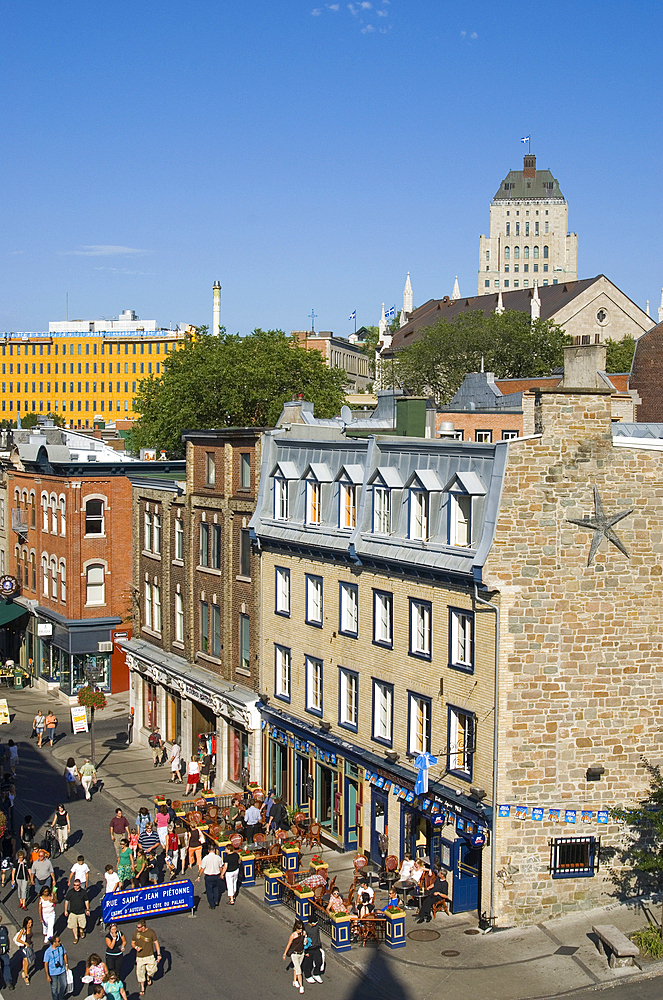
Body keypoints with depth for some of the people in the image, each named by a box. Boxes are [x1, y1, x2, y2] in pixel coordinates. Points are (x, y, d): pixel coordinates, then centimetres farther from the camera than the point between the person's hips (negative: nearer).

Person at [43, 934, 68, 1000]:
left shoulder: (61, 947, -11)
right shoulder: (48, 952, -25)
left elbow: (64, 954, 9)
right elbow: (45, 964, -18)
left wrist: (66, 964, 11)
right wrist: (47, 975, -16)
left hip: (62, 970, 5)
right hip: (53, 973, -5)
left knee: (64, 985, 18)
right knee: (54, 988, 12)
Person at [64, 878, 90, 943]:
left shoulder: (84, 892, -5)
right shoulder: (70, 892, -7)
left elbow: (86, 901, 6)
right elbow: (66, 901, 2)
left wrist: (87, 910, 7)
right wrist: (66, 911, 3)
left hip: (81, 912, 0)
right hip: (73, 912, 0)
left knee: (82, 925, 11)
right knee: (73, 926, 4)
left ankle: (81, 931, 43)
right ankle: (76, 937, 22)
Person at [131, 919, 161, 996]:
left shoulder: (151, 932, -10)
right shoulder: (136, 933, -4)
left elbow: (156, 943, -2)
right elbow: (132, 943, 8)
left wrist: (158, 954, -3)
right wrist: (136, 947, -15)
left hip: (149, 956, -1)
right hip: (140, 957, 1)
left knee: (152, 970, -3)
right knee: (140, 973, 4)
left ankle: (148, 977, 33)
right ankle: (142, 988, 25)